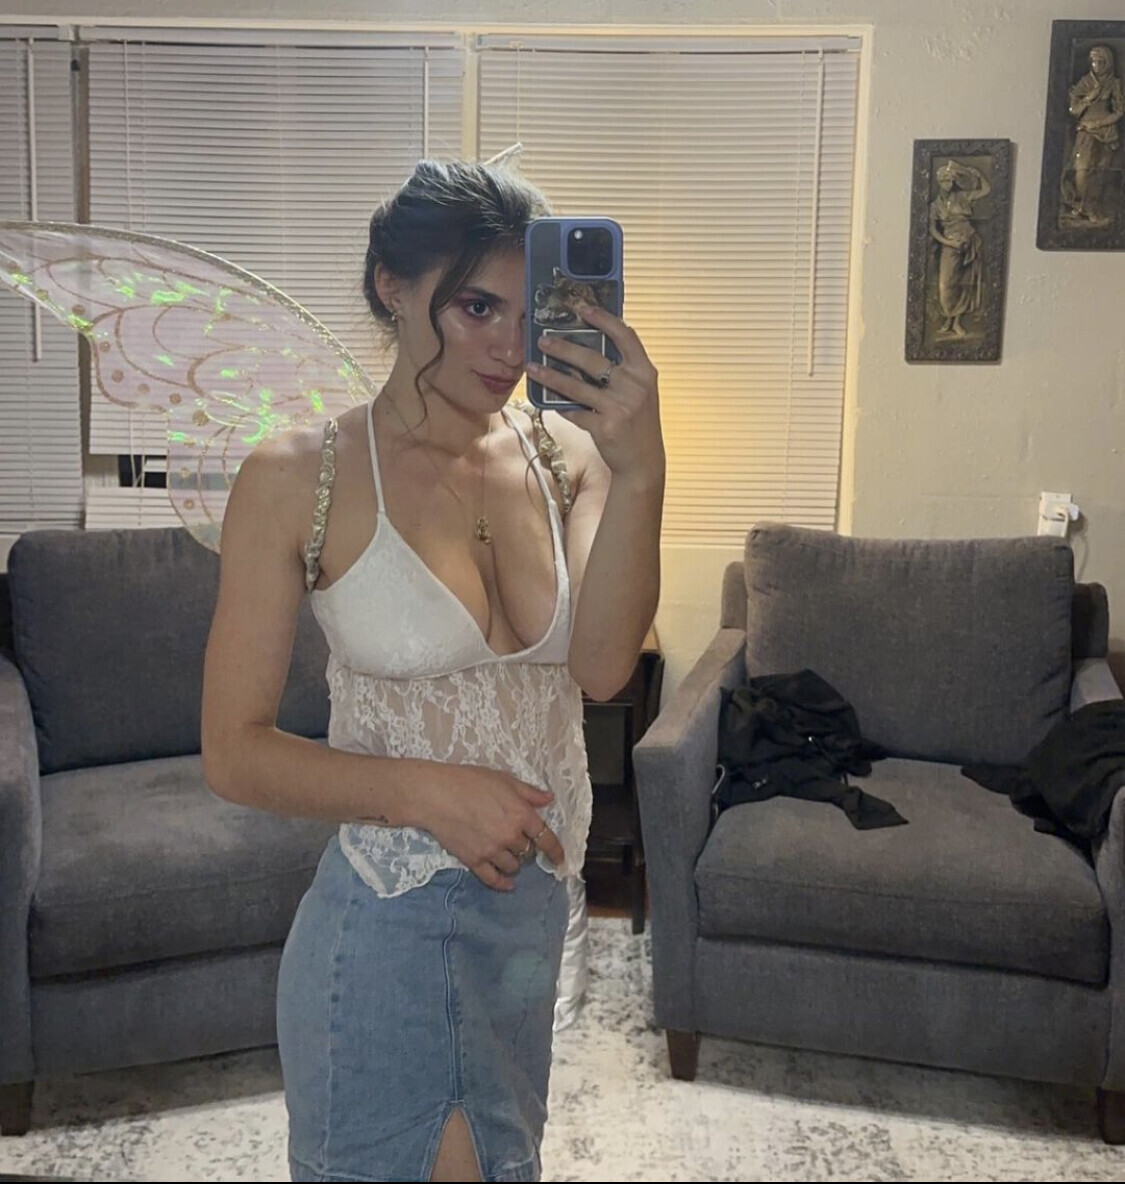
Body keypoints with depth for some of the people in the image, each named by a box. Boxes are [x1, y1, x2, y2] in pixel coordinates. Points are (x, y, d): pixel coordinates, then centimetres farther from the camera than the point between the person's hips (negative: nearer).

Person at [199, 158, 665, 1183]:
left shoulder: (566, 454, -3)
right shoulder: (298, 479, -14)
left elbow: (602, 667, -18)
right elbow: (234, 752, -12)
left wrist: (639, 471, -31)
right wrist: (428, 792, -23)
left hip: (538, 902, 5)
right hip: (392, 925, -4)